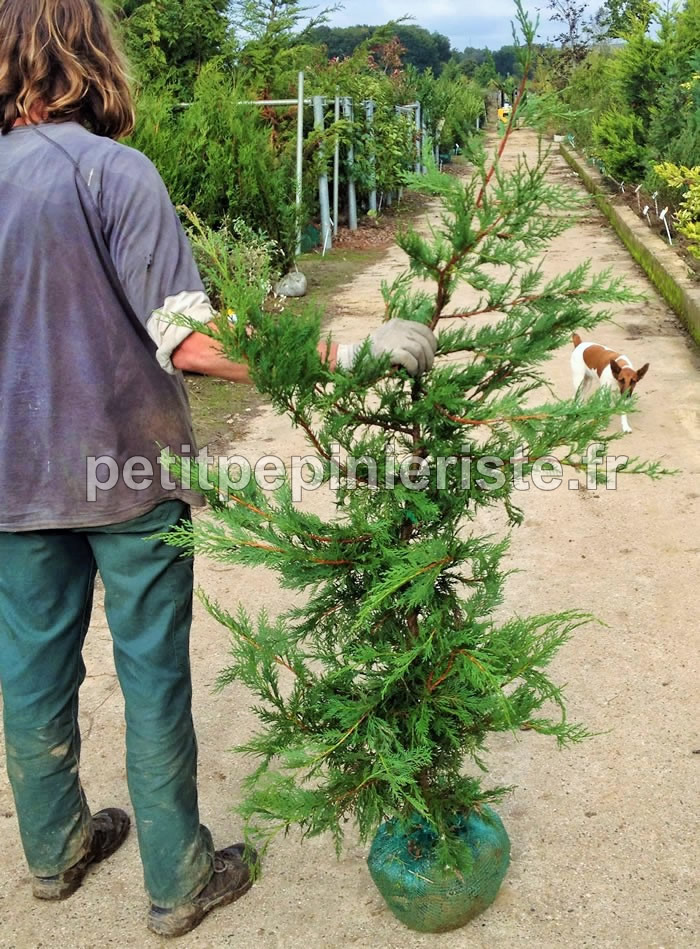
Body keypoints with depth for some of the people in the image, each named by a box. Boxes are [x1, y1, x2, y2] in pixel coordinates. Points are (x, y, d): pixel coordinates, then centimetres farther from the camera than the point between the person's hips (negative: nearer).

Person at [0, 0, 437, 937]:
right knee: (153, 675, 9)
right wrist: (336, 358, -19)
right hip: (129, 473, -5)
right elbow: (189, 339, -24)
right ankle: (178, 881, 25)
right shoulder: (116, 172, -16)